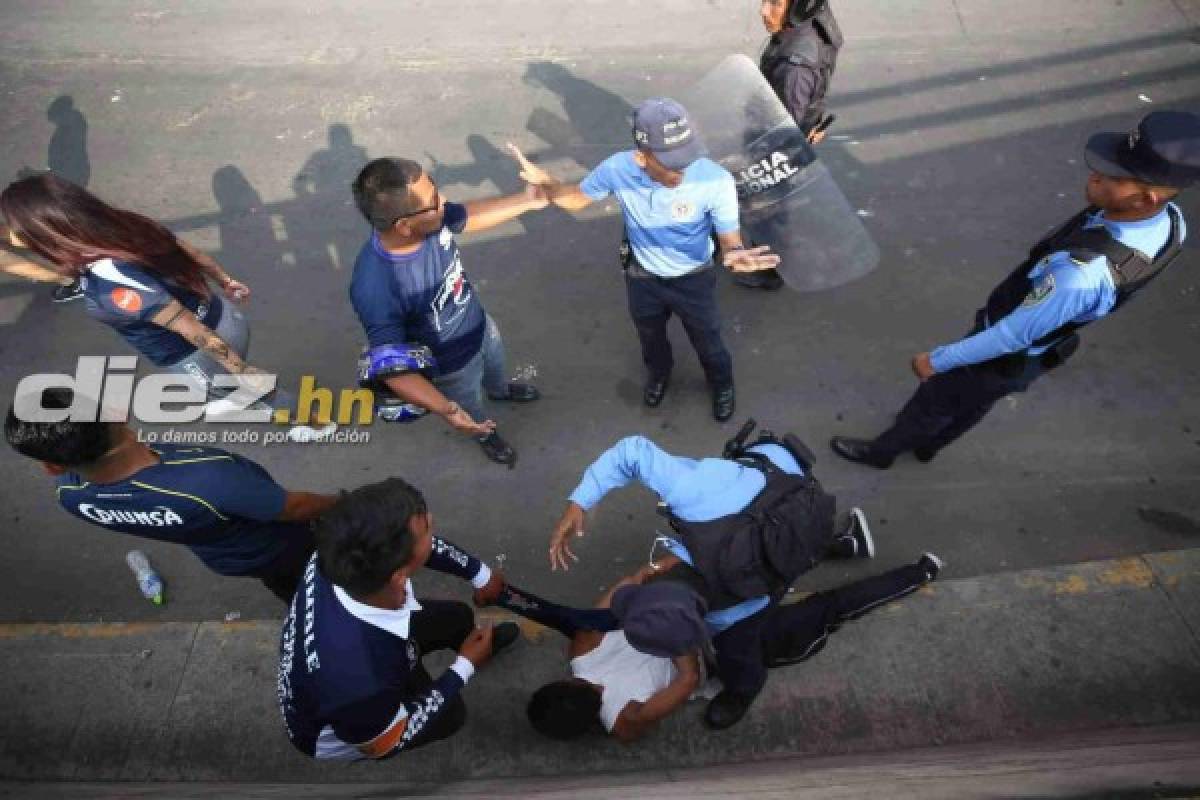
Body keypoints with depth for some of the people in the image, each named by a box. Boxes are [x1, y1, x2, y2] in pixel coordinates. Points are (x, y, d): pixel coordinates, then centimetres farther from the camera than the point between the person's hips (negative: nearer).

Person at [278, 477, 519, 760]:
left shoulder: (341, 555, -33)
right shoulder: (360, 681, -46)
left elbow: (429, 545, -10)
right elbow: (386, 742, -22)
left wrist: (482, 575, 1)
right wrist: (466, 666, -16)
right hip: (334, 736, -4)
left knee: (458, 617, 14)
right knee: (452, 712, 13)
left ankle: (478, 641, 46)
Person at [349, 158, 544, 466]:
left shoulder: (431, 219, -27)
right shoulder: (375, 288, -45)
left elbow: (470, 216, -4)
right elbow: (389, 364, -36)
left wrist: (526, 201, -3)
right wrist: (445, 409, -47)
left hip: (480, 324, 5)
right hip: (451, 363, -5)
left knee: (496, 364, 37)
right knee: (471, 411, 28)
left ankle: (500, 389, 73)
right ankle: (485, 434, 64)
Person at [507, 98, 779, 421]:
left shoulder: (715, 180, -34)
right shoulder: (618, 168, -27)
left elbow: (729, 238, -24)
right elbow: (577, 198, -8)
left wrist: (734, 254, -50)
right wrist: (545, 182, -30)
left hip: (694, 279, -2)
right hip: (642, 276, 2)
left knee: (707, 341, 22)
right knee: (650, 336, 29)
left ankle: (722, 384, 57)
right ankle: (659, 372, 65)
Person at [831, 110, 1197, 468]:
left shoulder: (1081, 276, -44)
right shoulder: (1169, 219, -16)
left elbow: (1012, 335, -31)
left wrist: (937, 360, -18)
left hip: (1004, 357, -7)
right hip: (1034, 352, 7)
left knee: (934, 400, 18)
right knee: (974, 404, 30)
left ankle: (881, 450, 44)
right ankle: (927, 443, 57)